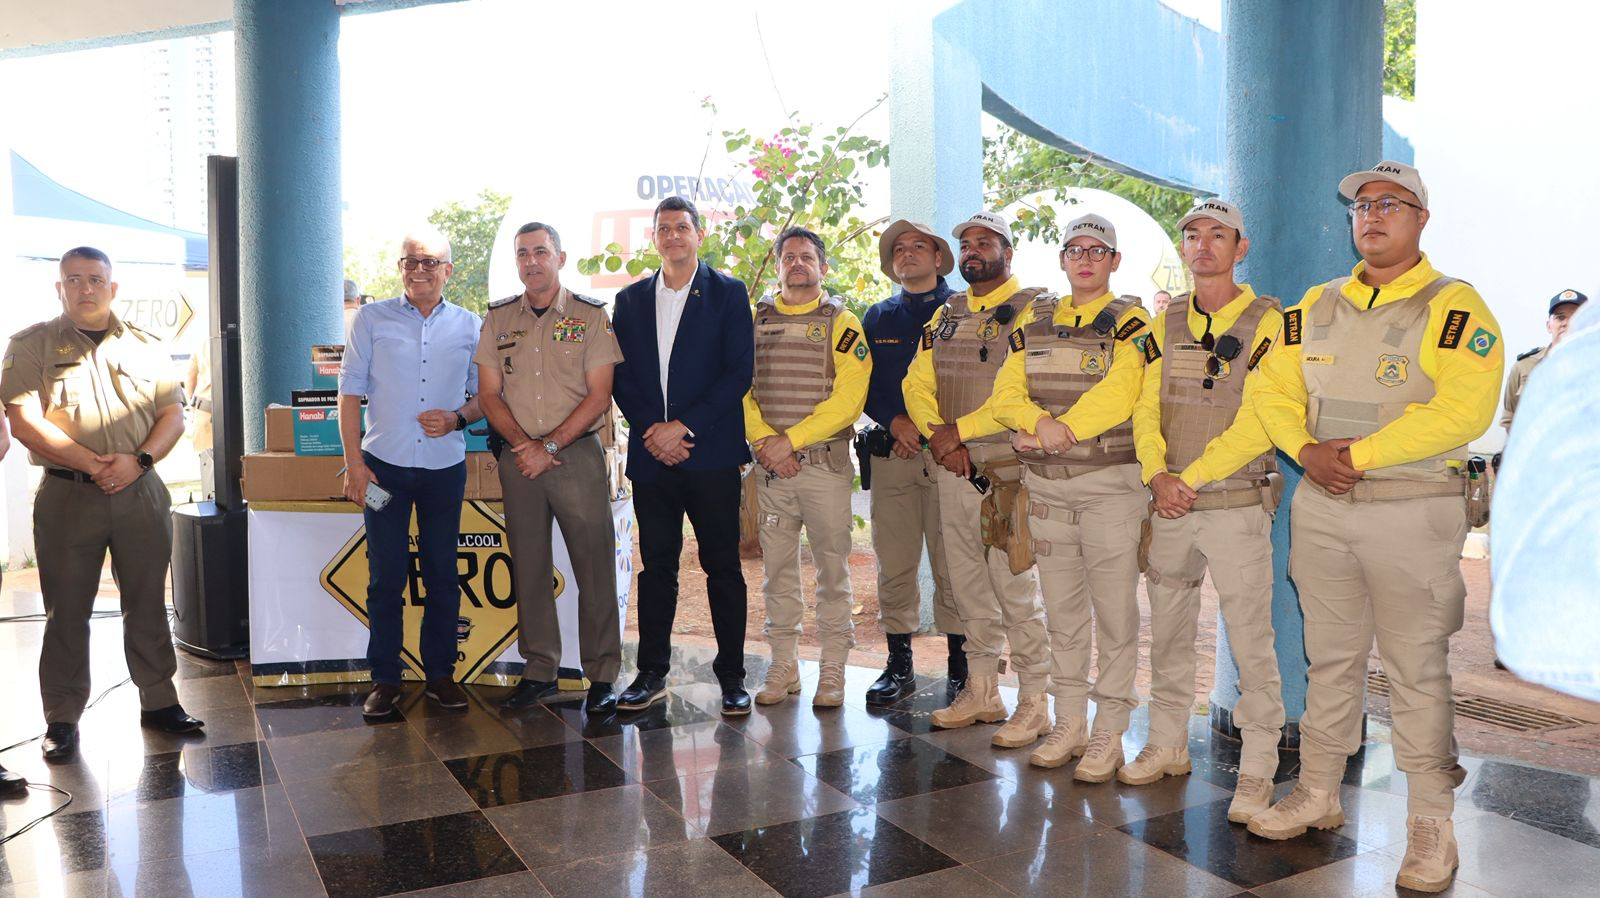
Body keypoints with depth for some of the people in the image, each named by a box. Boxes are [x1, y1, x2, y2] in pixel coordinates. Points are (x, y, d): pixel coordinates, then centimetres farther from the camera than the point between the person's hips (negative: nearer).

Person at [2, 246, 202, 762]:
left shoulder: (145, 347, 10)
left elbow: (173, 415, 6)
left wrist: (138, 460, -11)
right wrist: (92, 464, -16)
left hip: (141, 491, 2)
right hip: (67, 496, -2)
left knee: (148, 604, 9)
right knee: (66, 613, 5)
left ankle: (158, 701, 20)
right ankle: (62, 719, 15)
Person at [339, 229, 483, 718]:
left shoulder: (469, 326, 6)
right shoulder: (372, 319, 4)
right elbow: (350, 392, 2)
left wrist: (457, 418, -10)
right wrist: (354, 463, -5)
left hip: (446, 467, 1)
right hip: (384, 465, -1)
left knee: (443, 575, 8)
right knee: (386, 577, 4)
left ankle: (440, 673, 20)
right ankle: (384, 679, 15)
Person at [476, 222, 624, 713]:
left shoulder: (591, 315, 0)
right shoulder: (498, 318, 10)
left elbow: (599, 396, -5)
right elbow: (489, 393, 7)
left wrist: (550, 445, -12)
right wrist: (523, 444, -8)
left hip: (578, 454, -3)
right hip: (518, 457, 3)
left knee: (595, 566, -3)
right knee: (529, 566, 9)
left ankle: (602, 676, 6)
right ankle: (539, 670, 19)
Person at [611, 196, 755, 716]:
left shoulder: (728, 293, 3)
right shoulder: (631, 299, 14)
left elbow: (739, 371, -5)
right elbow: (622, 377, 10)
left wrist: (685, 427, -11)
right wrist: (651, 429, -6)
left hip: (711, 453, -3)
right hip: (651, 455, 3)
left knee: (723, 567, 2)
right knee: (656, 567, 9)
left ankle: (731, 676, 12)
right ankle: (652, 674, 19)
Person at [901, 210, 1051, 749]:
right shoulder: (945, 315, 16)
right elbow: (917, 383, 10)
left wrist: (958, 430, -15)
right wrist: (937, 434, -7)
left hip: (1008, 469, -7)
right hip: (952, 469, 7)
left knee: (1015, 588, -4)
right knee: (967, 585, 13)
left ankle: (1035, 701, 9)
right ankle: (982, 692, 25)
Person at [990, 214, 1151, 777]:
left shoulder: (1129, 323, -1)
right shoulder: (1034, 322, 12)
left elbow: (1118, 392, -18)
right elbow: (1006, 395, 2)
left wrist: (1063, 430, -21)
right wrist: (1041, 422, -17)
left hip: (1110, 481, -4)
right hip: (1045, 483, 5)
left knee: (1114, 611, -1)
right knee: (1061, 609, 11)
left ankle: (1109, 734, 10)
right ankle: (1069, 725, 23)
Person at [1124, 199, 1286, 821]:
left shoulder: (1266, 322, -5)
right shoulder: (1165, 325, 11)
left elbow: (1258, 423, -13)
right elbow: (1146, 409, 6)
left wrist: (1190, 477, -15)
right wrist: (1157, 476, -10)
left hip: (1237, 505, -5)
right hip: (1168, 506, 5)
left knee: (1251, 640, -2)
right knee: (1167, 632, 13)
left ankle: (1257, 769, 9)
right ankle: (1168, 745, 27)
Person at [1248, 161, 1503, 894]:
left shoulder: (1454, 306, -7)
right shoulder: (1318, 305, 11)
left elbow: (1462, 409, -19)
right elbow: (1275, 390, 8)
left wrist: (1358, 454, -19)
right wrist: (1307, 451, -10)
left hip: (1412, 510, -5)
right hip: (1320, 505, 5)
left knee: (1417, 668, 2)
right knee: (1330, 656, 14)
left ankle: (1430, 823, 16)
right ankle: (1318, 794, 27)